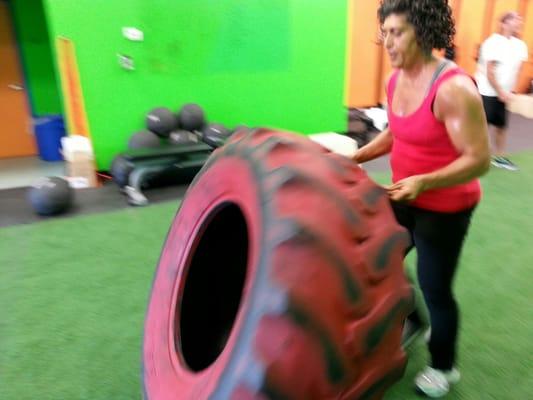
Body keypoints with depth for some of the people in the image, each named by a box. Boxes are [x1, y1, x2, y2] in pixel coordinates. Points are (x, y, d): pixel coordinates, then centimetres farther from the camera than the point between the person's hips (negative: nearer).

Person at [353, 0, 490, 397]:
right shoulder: (395, 80, -1)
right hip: (405, 197, 8)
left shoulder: (453, 89, -26)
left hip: (445, 208, -8)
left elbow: (479, 160, -25)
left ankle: (444, 367, 35)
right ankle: (411, 323, 47)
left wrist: (423, 182, -36)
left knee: (435, 290, 5)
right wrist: (357, 156, 1)